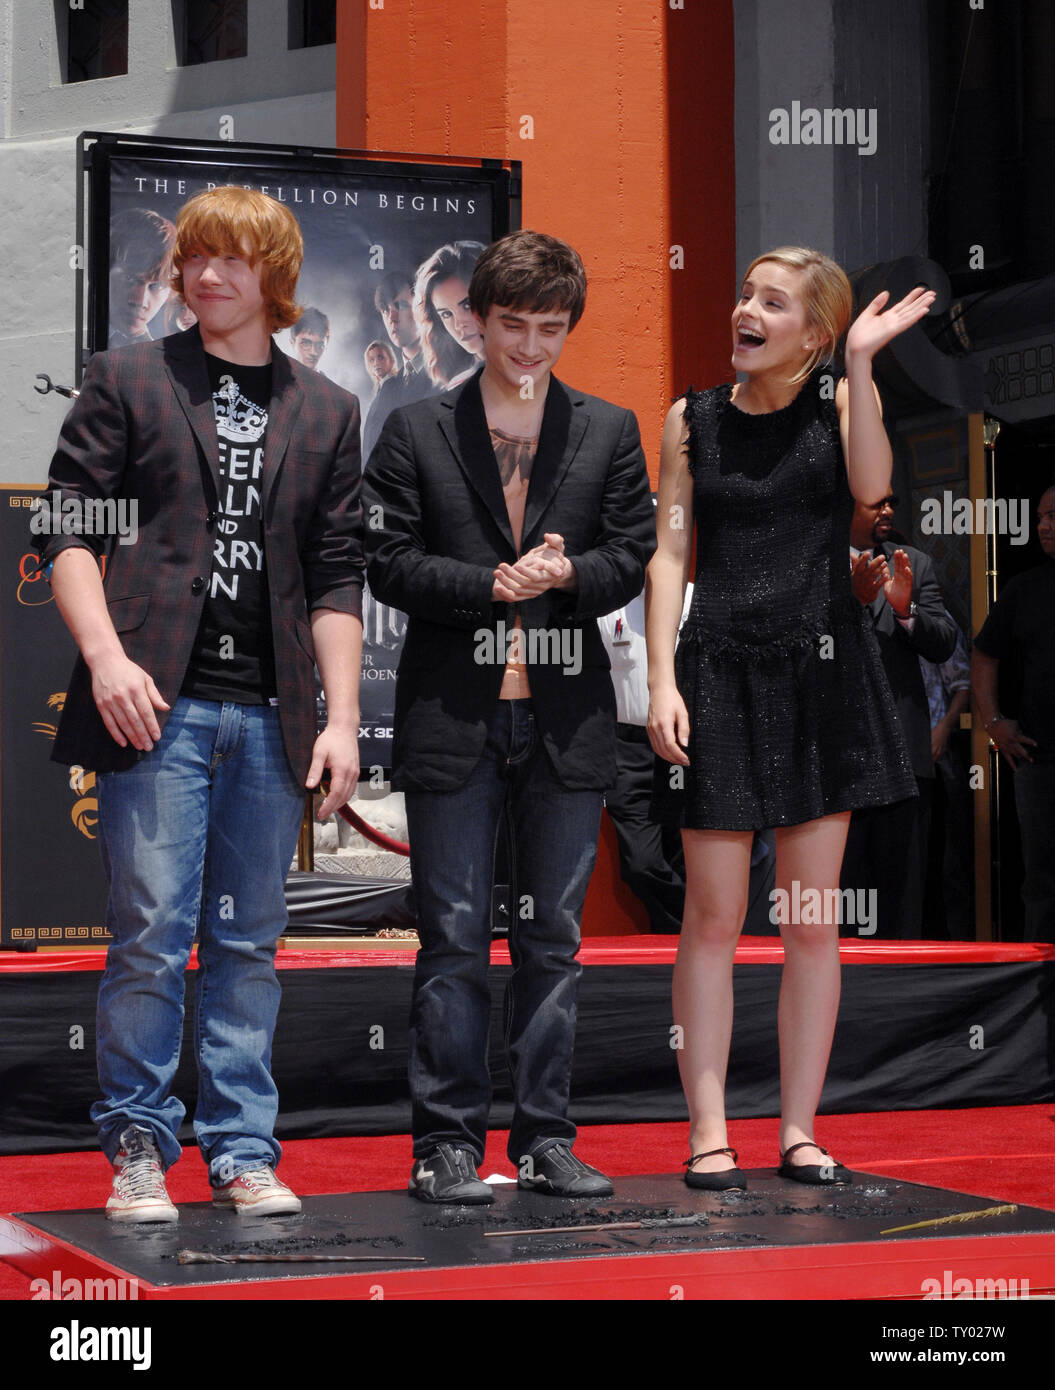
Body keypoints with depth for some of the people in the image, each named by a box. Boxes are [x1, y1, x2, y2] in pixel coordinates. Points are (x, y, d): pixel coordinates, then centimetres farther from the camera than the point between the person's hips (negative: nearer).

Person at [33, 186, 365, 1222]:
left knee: (248, 944, 7)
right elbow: (68, 528, 1)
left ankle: (242, 1153, 15)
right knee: (150, 935, -4)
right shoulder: (125, 380, 7)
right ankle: (138, 1149, 8)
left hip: (271, 715, 3)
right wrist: (104, 653, -13)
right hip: (156, 703, -3)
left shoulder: (327, 411, 15)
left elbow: (336, 580, 12)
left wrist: (342, 718, 5)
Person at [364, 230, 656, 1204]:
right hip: (452, 720, -2)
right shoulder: (416, 432, 4)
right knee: (453, 939, 1)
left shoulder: (609, 432, 10)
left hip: (567, 721, 2)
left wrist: (566, 573, -15)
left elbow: (634, 557, 4)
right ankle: (448, 1143, 8)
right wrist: (492, 584, -15)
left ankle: (546, 1139, 17)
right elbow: (388, 560, -3)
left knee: (554, 937, 8)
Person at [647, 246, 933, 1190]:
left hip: (823, 670, 0)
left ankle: (800, 1129, 12)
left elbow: (871, 484, -14)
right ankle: (709, 1132, 4)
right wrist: (661, 678, -5)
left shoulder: (839, 404, 7)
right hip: (720, 672, 0)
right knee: (713, 916, -2)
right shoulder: (692, 420, 9)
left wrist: (861, 363, -13)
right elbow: (669, 553, 5)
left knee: (813, 919, 4)